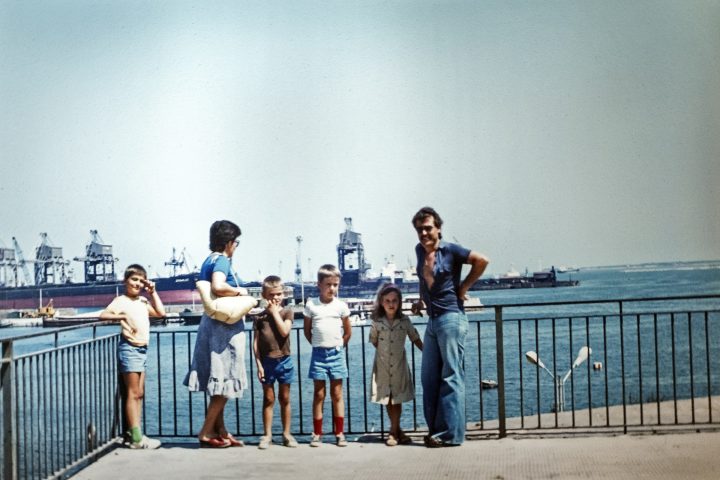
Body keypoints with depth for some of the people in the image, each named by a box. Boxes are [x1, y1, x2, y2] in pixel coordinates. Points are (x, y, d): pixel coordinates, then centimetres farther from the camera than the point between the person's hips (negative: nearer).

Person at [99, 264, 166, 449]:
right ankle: (136, 438, -7)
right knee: (133, 393, -7)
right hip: (130, 348, -8)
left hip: (142, 349, 8)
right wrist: (123, 317, -28)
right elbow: (103, 315, -20)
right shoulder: (121, 300, -7)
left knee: (139, 393, 11)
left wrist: (153, 292, 9)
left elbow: (161, 312, 7)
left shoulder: (143, 301, 13)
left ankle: (133, 434, 17)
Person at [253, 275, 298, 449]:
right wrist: (258, 364, -6)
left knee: (284, 399, 9)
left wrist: (275, 312, -11)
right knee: (268, 399, 5)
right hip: (267, 361, 0)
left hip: (284, 361, 0)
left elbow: (284, 331, -17)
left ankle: (286, 433, 17)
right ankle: (267, 435, 11)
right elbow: (256, 342, 0)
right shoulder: (260, 317, 2)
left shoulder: (287, 312, 1)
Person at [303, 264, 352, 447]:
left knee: (337, 394, 5)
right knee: (319, 394, 4)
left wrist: (339, 346, 6)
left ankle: (340, 433, 9)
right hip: (319, 354, 0)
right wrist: (318, 345, 4)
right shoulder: (311, 305, -2)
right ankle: (317, 434, 9)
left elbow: (348, 331, 8)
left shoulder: (341, 306, 0)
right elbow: (307, 330, 6)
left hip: (337, 353, 1)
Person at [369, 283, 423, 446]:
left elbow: (415, 339, 2)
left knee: (397, 399, 1)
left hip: (399, 365, 0)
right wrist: (384, 352, 0)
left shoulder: (404, 321, -5)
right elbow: (374, 341, 5)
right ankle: (397, 431, 17)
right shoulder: (377, 322, -7)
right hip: (383, 365, 0)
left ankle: (393, 431, 8)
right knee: (387, 400, 6)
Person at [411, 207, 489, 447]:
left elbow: (481, 260, -13)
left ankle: (450, 434, -5)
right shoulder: (420, 250, 12)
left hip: (451, 317, -8)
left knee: (451, 376, -6)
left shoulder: (450, 250, -8)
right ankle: (435, 430, 14)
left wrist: (463, 287, -8)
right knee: (429, 377, 8)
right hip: (432, 320, 8)